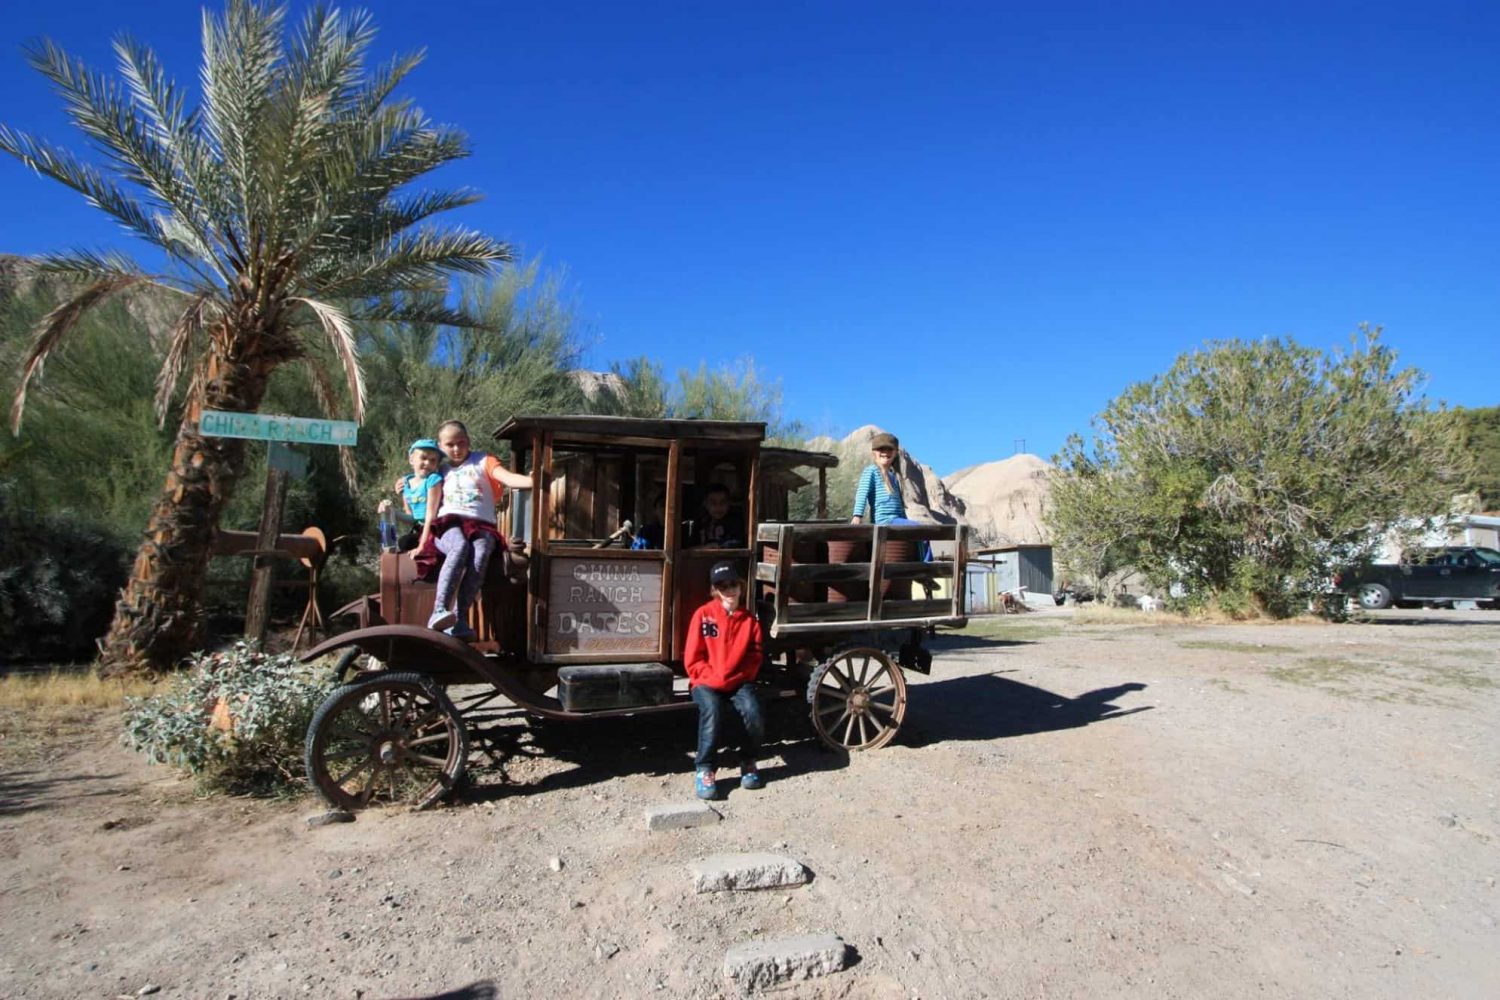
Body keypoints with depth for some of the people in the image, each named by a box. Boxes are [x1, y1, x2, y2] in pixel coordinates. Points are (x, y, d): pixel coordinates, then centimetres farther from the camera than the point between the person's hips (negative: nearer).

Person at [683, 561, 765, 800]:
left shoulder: (749, 619, 4)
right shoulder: (703, 615, -3)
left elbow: (754, 656, 7)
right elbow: (692, 658, -3)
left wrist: (736, 677, -9)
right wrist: (713, 678, -14)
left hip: (739, 681, 2)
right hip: (707, 682, -2)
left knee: (753, 711, -27)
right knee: (711, 710, -34)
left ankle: (748, 762, 0)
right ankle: (704, 770, -21)